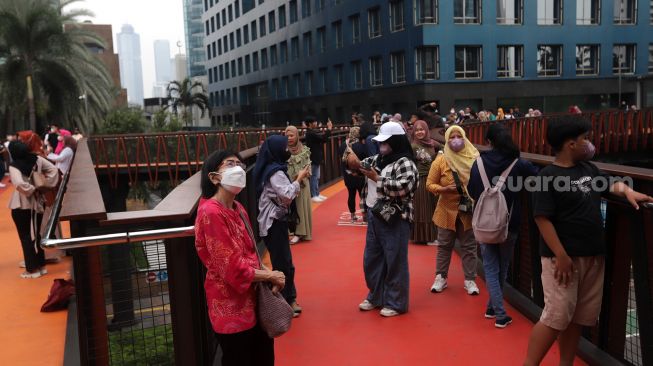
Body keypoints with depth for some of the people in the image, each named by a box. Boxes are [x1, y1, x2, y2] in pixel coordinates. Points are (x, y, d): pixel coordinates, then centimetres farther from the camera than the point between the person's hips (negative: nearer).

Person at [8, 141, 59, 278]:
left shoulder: (14, 166, -18)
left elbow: (19, 184, -32)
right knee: (36, 234, 18)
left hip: (22, 206, -6)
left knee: (26, 237, 6)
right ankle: (41, 266, 24)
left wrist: (31, 189, -14)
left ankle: (32, 269, 11)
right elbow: (53, 170, 3)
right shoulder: (37, 159, -2)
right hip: (38, 203, 6)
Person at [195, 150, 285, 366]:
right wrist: (270, 276, -11)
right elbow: (232, 268, -24)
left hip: (252, 298, 8)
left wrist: (267, 273, -6)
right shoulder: (211, 212, -22)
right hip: (231, 305, -8)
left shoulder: (237, 209, 7)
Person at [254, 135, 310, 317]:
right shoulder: (275, 172, -19)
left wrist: (298, 180, 6)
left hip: (274, 221, 10)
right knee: (283, 263, -1)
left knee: (283, 261, 16)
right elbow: (287, 195, -29)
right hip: (274, 223, -10)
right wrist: (299, 179, -16)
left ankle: (288, 299, 26)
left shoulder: (271, 169, 12)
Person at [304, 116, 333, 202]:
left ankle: (317, 194, 22)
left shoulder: (313, 132, 13)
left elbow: (321, 139, 13)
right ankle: (313, 196, 1)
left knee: (317, 177, 15)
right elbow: (323, 138, -27)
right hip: (314, 158, -10)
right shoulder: (310, 133, -19)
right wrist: (329, 129, -18)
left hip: (316, 158, 10)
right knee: (314, 177, -5)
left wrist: (328, 129, 5)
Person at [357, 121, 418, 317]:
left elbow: (403, 187, -26)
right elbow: (360, 166, 19)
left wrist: (378, 179, -21)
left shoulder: (405, 163, -13)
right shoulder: (378, 159, 13)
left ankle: (396, 303, 15)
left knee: (394, 262, 1)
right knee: (372, 259, 17)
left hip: (394, 220, -9)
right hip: (374, 217, 9)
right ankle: (375, 297, 33)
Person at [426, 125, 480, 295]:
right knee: (444, 245, 11)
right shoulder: (440, 161, -6)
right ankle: (440, 278, 24)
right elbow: (430, 185, -3)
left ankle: (470, 280, 20)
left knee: (469, 246, 9)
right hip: (447, 210, 0)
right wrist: (444, 189, -20)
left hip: (469, 210, 0)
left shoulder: (473, 159, -5)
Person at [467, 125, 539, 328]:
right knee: (502, 267, 18)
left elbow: (471, 191, 5)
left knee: (491, 268, 7)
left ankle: (500, 314, 0)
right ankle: (492, 307, 29)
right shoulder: (519, 164, -11)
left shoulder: (479, 163, -7)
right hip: (509, 224, 0)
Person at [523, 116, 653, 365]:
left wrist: (627, 191, 2)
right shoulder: (548, 176, -14)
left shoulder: (588, 168, 8)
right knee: (556, 318, -7)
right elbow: (542, 219, -19)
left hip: (593, 256, 8)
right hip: (564, 258, -8)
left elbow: (609, 183, 25)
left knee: (580, 317, 15)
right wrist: (561, 256, -21)